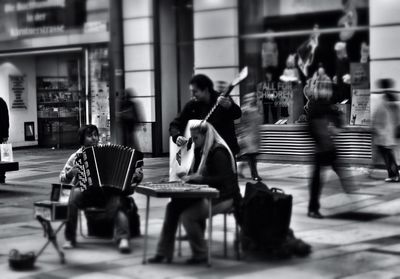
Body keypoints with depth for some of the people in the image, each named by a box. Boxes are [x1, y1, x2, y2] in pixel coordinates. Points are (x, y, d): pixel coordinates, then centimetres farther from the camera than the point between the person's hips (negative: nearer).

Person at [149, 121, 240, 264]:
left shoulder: (218, 152, -14)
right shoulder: (200, 151, 13)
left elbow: (223, 179, -22)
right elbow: (196, 173, 20)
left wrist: (199, 178, -24)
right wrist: (188, 177, -2)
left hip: (222, 197, -9)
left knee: (187, 215, -25)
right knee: (173, 205, -10)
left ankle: (201, 255, -7)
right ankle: (164, 252, -8)